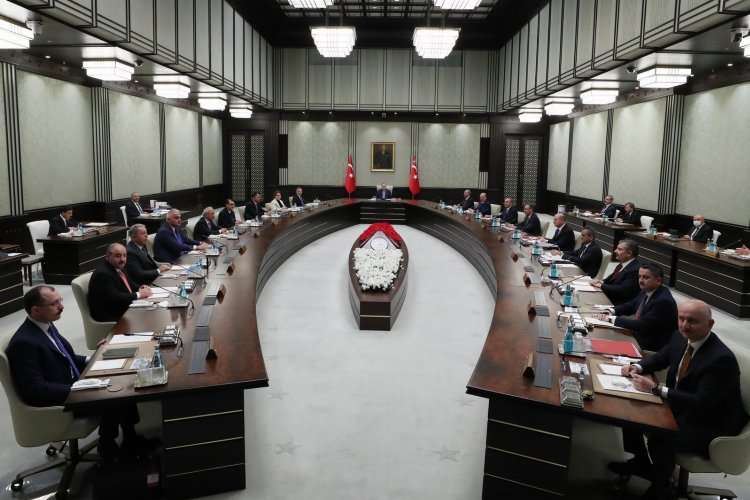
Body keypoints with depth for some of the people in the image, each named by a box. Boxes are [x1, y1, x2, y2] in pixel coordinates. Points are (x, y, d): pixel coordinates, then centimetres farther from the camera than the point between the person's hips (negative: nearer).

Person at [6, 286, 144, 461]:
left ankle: (130, 439, 10)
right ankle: (108, 447, 5)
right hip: (59, 401, -9)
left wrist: (90, 360, 2)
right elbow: (33, 389, -27)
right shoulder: (24, 342, -24)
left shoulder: (46, 325, 3)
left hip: (73, 384, 9)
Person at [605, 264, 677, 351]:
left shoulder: (664, 301, -24)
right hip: (637, 335, 8)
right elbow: (631, 305, 17)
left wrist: (615, 320, -20)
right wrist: (613, 311, -2)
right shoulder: (647, 290, 2)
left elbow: (643, 325, -26)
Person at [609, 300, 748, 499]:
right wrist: (638, 367, -6)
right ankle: (641, 463, 24)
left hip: (708, 426, -8)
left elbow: (701, 404, -31)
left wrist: (656, 388, -32)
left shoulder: (721, 358, -29)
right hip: (679, 406, 9)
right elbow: (661, 357, 14)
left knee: (659, 437, -29)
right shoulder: (681, 337, -6)